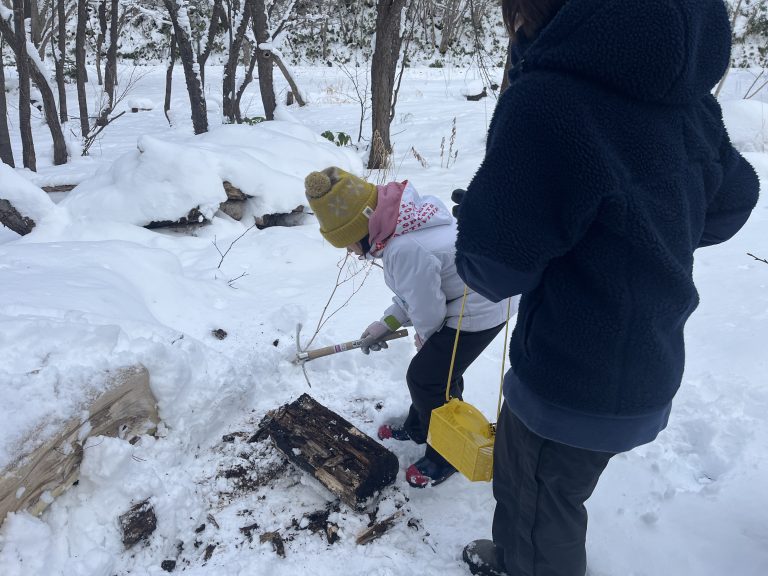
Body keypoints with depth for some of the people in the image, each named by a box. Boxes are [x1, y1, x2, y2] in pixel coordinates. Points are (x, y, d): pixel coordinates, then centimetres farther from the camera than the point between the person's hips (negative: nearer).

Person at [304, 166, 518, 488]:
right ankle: (418, 428, 44)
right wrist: (388, 323, 8)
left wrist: (424, 336, 2)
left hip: (478, 311, -10)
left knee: (425, 379, -3)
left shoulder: (405, 250, -33)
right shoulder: (402, 223, 0)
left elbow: (425, 305, -20)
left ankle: (446, 455, 18)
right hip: (481, 296, 10)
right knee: (437, 369, 22)